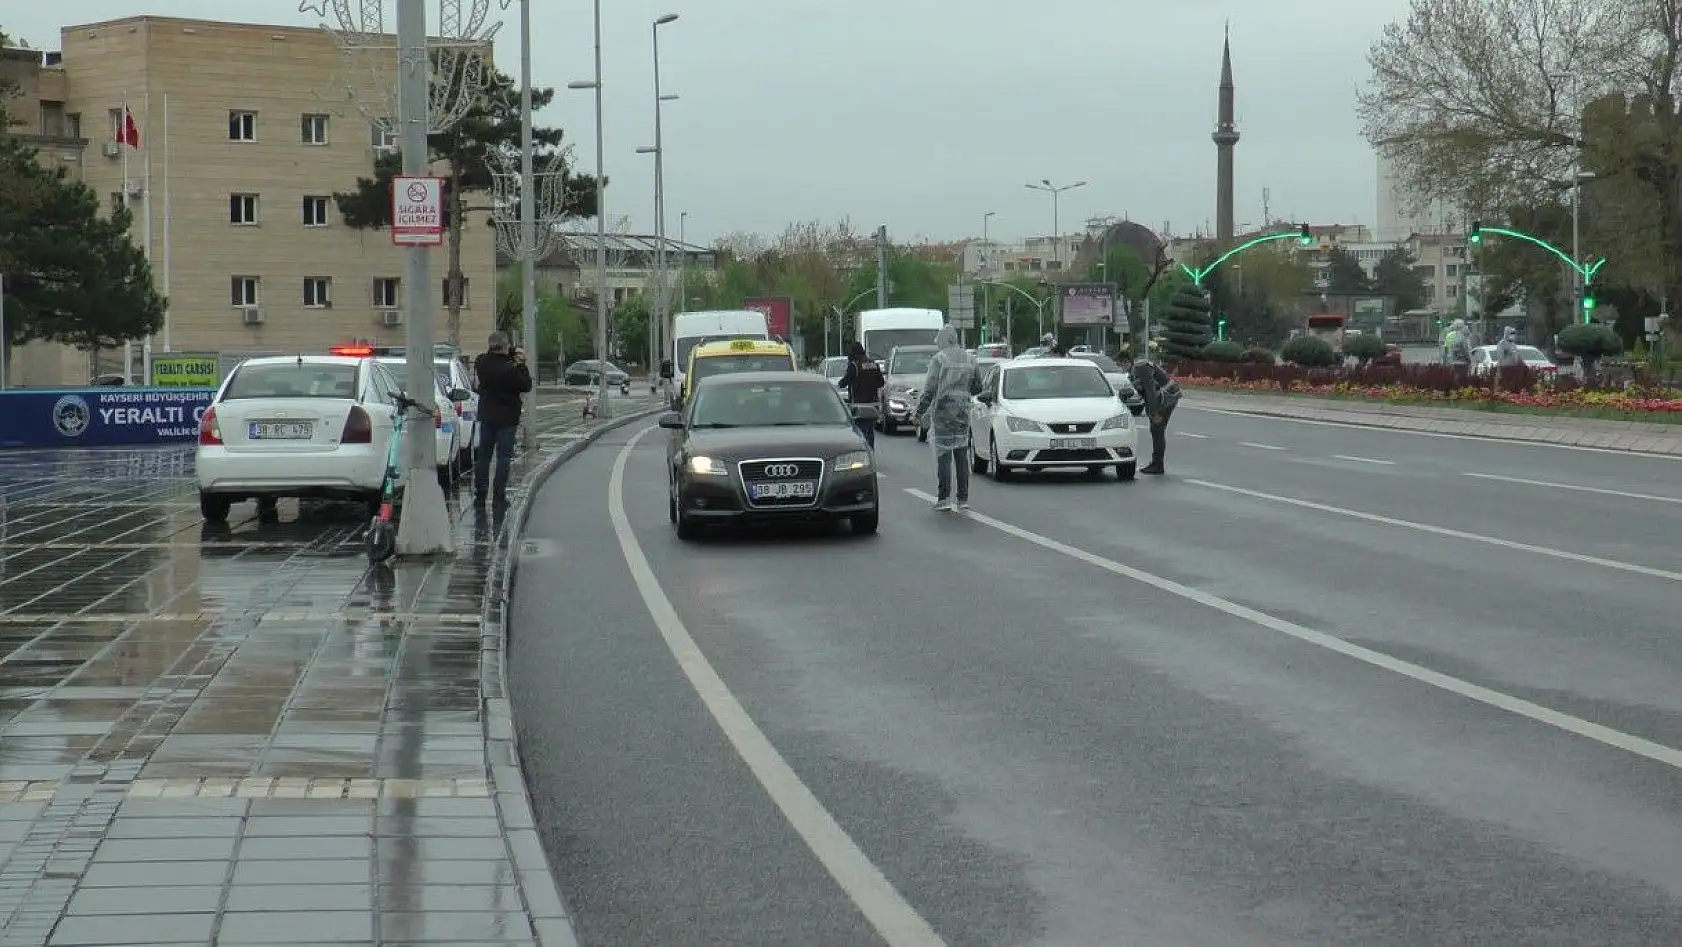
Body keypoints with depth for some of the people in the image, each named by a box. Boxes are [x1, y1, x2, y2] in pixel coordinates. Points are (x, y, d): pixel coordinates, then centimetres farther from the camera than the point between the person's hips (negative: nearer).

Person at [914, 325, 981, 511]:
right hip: (963, 412, 5)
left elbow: (930, 388, -12)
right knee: (962, 456, 8)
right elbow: (977, 387, 15)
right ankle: (963, 499, 8)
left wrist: (920, 412, -7)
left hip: (943, 412, -5)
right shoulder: (969, 359, 8)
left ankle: (944, 498, -6)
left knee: (943, 456, -2)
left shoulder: (939, 359, -9)